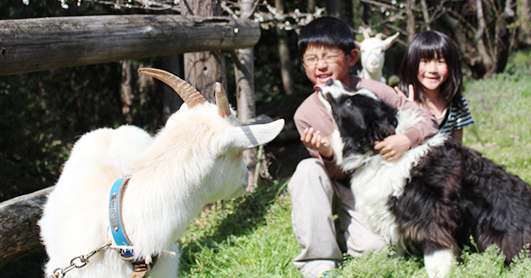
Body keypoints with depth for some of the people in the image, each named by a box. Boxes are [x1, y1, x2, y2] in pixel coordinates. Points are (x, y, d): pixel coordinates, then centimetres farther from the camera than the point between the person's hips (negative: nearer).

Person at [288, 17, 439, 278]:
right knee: (308, 169, -30)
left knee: (374, 247, -27)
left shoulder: (372, 91, -17)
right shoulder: (305, 115, -12)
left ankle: (344, 231, 11)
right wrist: (327, 154, -33)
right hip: (338, 188, 2)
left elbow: (429, 121, -14)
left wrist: (405, 139, -35)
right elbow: (337, 172, -9)